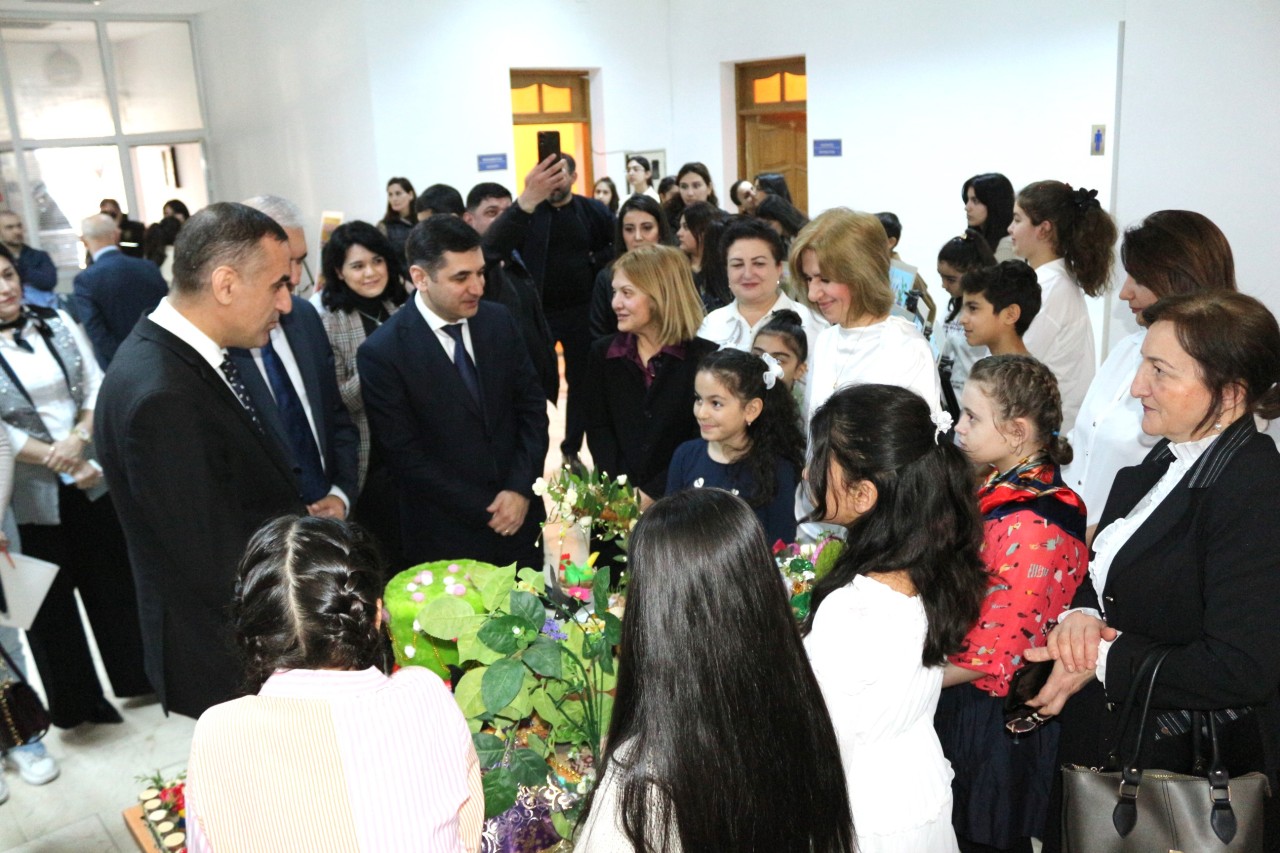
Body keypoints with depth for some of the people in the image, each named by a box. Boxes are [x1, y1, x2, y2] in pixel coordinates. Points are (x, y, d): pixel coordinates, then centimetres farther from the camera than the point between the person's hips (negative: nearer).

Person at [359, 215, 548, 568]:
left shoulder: (499, 321, -1)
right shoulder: (382, 353, -14)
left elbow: (532, 406, 4)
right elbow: (406, 456, -12)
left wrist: (520, 490, -7)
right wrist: (485, 511, -12)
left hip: (520, 516, 4)